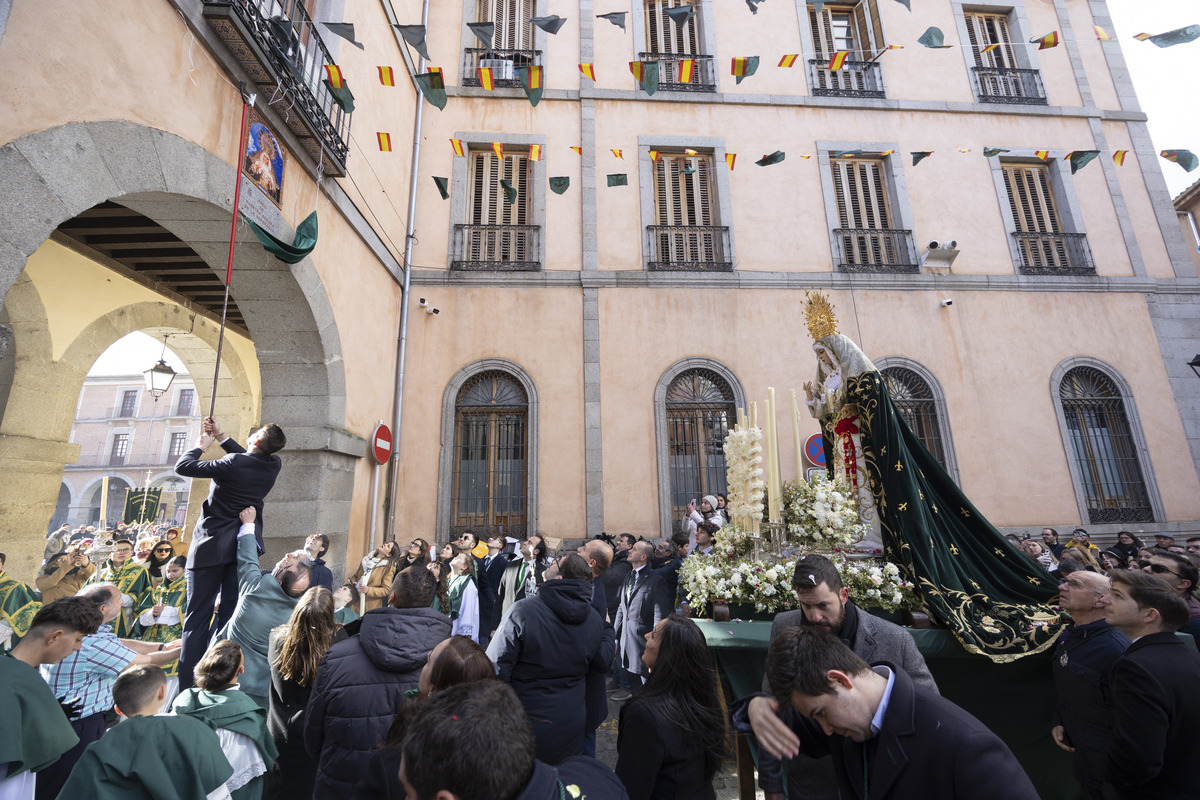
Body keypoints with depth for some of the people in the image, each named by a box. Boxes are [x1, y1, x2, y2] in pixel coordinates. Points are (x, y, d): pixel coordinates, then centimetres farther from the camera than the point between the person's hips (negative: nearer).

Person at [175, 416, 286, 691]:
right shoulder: (273, 464, -1)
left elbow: (182, 466, -9)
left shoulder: (232, 464, -18)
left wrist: (201, 445, 7)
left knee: (198, 617, 4)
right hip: (244, 546, 5)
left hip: (211, 547, -5)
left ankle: (187, 686, 7)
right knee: (231, 615, 11)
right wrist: (220, 436, 19)